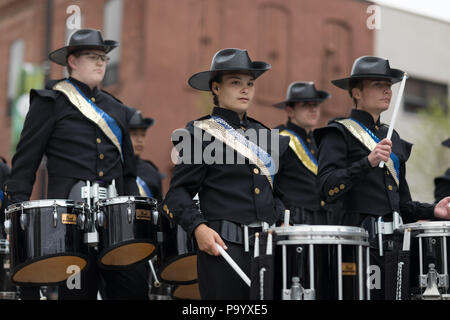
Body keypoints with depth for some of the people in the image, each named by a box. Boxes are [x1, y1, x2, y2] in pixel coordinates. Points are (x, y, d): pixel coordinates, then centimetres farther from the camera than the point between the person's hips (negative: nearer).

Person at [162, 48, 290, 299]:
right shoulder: (201, 133, 0)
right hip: (224, 247, -5)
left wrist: (281, 221, 9)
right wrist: (199, 228, -17)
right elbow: (178, 192, -3)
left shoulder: (263, 133, 18)